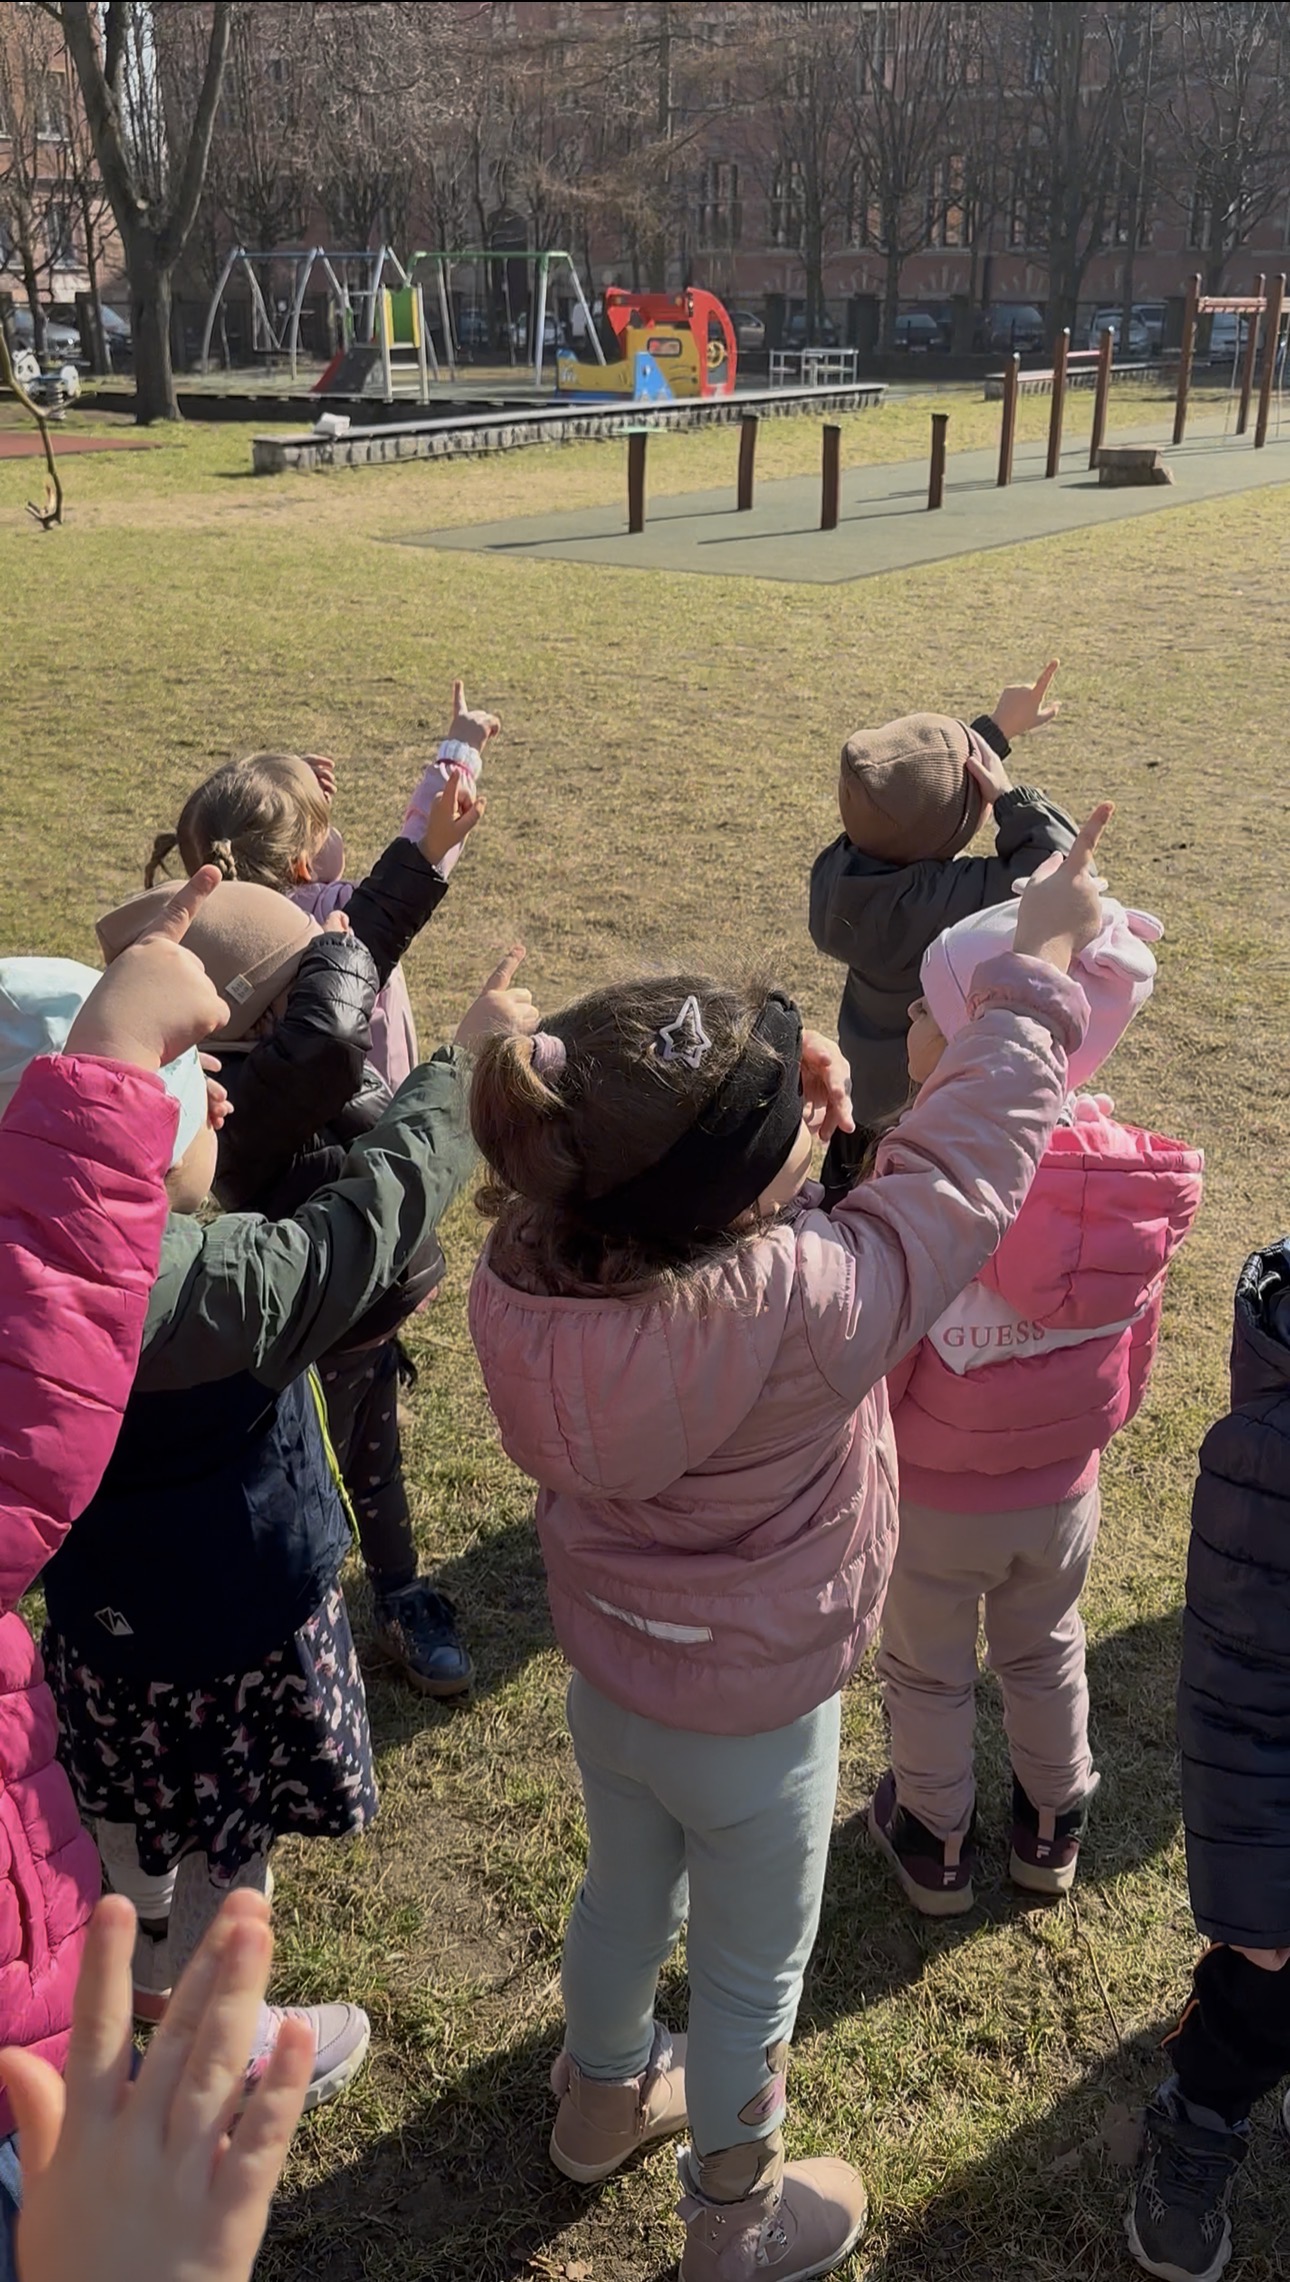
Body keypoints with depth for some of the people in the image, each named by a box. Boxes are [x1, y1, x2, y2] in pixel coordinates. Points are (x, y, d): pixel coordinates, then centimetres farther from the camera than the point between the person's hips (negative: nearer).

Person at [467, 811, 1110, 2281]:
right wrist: (1040, 967, -13)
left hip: (606, 1676, 5)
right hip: (752, 1721, -5)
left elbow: (666, 1207, -3)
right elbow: (963, 1162, -26)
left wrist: (781, 1108, -20)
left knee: (626, 1894, 32)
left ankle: (603, 2100, 60)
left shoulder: (525, 1267, -24)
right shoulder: (798, 1308, -39)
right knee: (751, 1978, 23)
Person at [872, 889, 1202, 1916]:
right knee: (1047, 1653, 29)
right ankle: (1053, 1828, 51)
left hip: (935, 1495, -4)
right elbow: (1135, 1336, -3)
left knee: (930, 1674, 23)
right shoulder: (1131, 1170, -17)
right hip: (1065, 1483, 4)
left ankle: (936, 1842, 45)